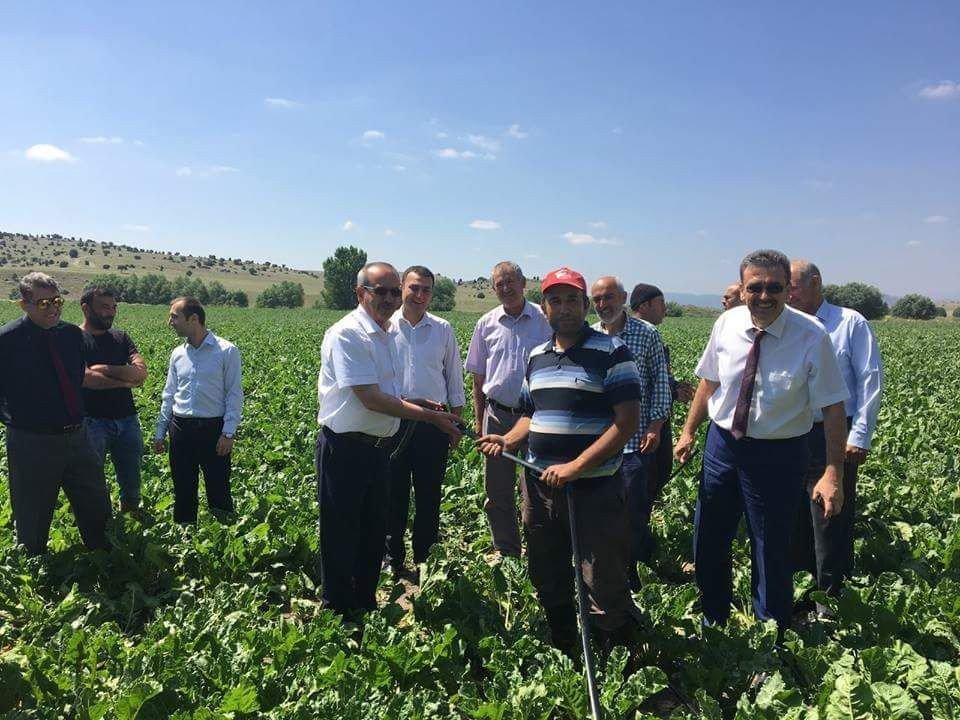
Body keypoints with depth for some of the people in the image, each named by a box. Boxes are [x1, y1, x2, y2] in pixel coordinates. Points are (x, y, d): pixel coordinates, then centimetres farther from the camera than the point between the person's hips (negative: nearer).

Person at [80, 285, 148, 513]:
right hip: (92, 421, -5)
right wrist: (126, 381, -9)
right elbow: (86, 378, -18)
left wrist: (107, 369, -14)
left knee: (132, 484, 12)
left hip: (127, 419, 5)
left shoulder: (121, 337, 11)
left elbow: (141, 371, -3)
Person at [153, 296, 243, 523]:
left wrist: (228, 433, -13)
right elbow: (169, 395, 16)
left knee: (218, 489, 1)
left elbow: (235, 394, -8)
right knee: (183, 489, 12)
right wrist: (160, 432, 14)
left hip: (213, 428, -5)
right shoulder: (177, 354, 9)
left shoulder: (227, 351, -7)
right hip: (181, 428, 5)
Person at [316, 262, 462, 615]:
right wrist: (431, 416, -19)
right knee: (342, 540, 5)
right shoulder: (347, 334, -17)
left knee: (374, 534, 19)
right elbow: (370, 399, -22)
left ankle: (367, 606, 35)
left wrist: (431, 412, 9)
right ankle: (337, 613, 22)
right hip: (345, 449, -8)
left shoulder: (389, 333, 10)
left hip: (379, 447, 8)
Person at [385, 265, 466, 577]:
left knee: (429, 495, 9)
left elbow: (454, 375, 11)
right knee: (394, 493, 7)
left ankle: (424, 559, 24)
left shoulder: (443, 329, 5)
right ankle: (393, 559, 22)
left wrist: (456, 417, 8)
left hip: (433, 423, 1)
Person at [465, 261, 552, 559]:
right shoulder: (486, 324, 6)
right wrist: (479, 420, 8)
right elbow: (478, 377, 10)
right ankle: (505, 551, 27)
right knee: (497, 489, 11)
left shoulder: (544, 320, -3)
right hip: (498, 414, 3)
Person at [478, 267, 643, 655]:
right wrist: (507, 440, 0)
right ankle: (562, 655, 40)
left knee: (605, 588, 0)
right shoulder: (536, 356, 11)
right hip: (540, 487, 7)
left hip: (595, 489, -6)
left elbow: (627, 423, -16)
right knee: (548, 582, 19)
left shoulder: (611, 352, -9)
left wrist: (575, 467, -22)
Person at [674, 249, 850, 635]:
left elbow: (833, 407, -15)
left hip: (778, 454, -4)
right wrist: (689, 432, 9)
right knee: (708, 544, 17)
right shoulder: (727, 324, -6)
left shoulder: (811, 337, -17)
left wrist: (833, 473, -19)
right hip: (723, 443, 4)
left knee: (772, 553, 11)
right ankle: (713, 623, 42)